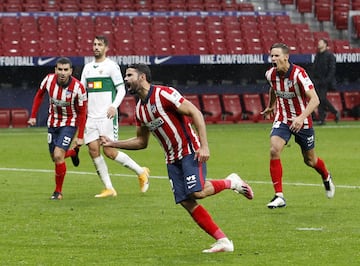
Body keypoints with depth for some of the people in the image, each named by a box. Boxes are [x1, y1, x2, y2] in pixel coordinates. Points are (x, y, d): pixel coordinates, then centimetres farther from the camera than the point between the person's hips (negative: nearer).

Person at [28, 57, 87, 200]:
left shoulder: (78, 88, -24)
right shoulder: (49, 80, -16)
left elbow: (82, 113, -14)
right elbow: (39, 95, 6)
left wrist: (80, 137, -13)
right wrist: (33, 116, 5)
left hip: (69, 124, -4)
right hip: (53, 122, 4)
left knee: (58, 156, -17)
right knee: (54, 157, 12)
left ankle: (58, 191, 1)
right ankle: (73, 152, 47)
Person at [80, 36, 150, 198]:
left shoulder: (111, 66, -3)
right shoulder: (88, 67, 15)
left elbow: (121, 89, -5)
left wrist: (114, 106, -20)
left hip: (107, 117, -6)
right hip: (91, 116, 6)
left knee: (109, 151, -10)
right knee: (93, 150, -5)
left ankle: (141, 172, 9)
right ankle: (109, 189, 1)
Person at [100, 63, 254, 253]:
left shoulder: (164, 94, -14)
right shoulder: (139, 109, 11)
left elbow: (195, 113, -17)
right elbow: (141, 142, 21)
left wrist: (204, 145, -23)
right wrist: (113, 144, 11)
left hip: (190, 151, -7)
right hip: (172, 159, 7)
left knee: (197, 193, -24)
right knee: (186, 202, -3)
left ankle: (230, 182, 5)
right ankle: (223, 241, 0)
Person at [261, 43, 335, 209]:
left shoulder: (298, 74, -25)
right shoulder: (271, 74, -8)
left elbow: (314, 99, -30)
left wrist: (301, 118, -43)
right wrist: (270, 107, 29)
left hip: (302, 122, -3)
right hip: (282, 120, 3)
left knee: (310, 160, 11)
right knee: (274, 151, -21)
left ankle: (326, 178, 47)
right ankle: (279, 196, -17)